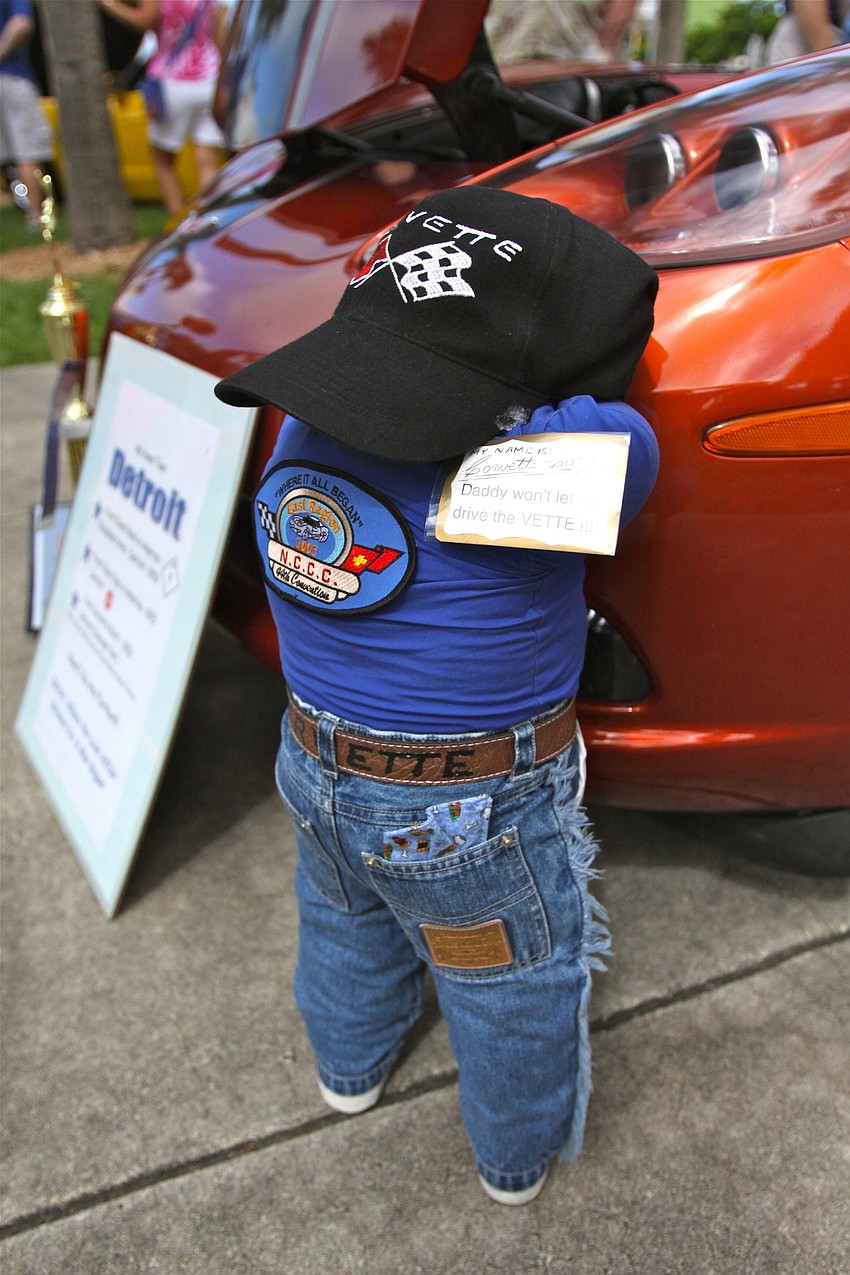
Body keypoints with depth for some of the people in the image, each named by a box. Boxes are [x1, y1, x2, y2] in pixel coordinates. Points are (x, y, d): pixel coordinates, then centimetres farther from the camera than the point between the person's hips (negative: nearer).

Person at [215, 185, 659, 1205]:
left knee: (345, 921, 34)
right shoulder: (594, 448, -29)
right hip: (474, 815, -5)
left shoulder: (305, 429, -11)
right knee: (513, 987, 22)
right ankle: (519, 1158, 49)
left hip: (315, 771, 6)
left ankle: (349, 1066, 63)